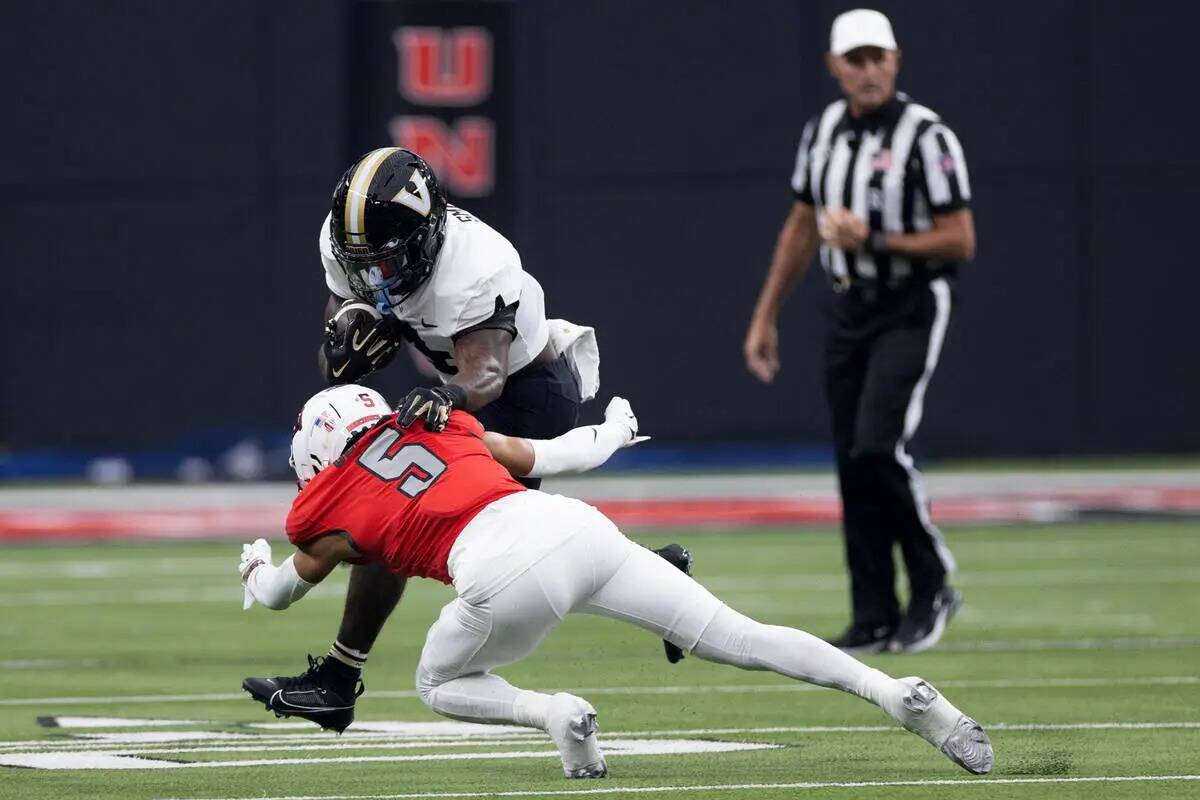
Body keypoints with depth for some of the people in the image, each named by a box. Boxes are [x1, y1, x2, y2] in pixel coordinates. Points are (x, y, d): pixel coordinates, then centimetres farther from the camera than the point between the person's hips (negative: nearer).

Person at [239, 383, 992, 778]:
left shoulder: (329, 511, 18)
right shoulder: (439, 428, 29)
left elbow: (280, 589, 38)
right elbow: (544, 455, 40)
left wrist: (257, 565, 62)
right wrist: (611, 432, 61)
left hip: (506, 572, -5)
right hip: (576, 526, 5)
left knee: (442, 686, 24)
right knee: (737, 639, 4)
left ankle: (552, 712, -5)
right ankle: (893, 690, -13)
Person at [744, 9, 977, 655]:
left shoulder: (925, 136, -11)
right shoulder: (824, 131, 9)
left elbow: (960, 242, -14)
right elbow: (801, 229, 18)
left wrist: (871, 240, -18)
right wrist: (765, 318, 17)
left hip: (911, 309, -6)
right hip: (848, 310, 6)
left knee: (877, 449, -18)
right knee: (852, 463, 3)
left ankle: (933, 587, 0)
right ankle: (875, 618, 8)